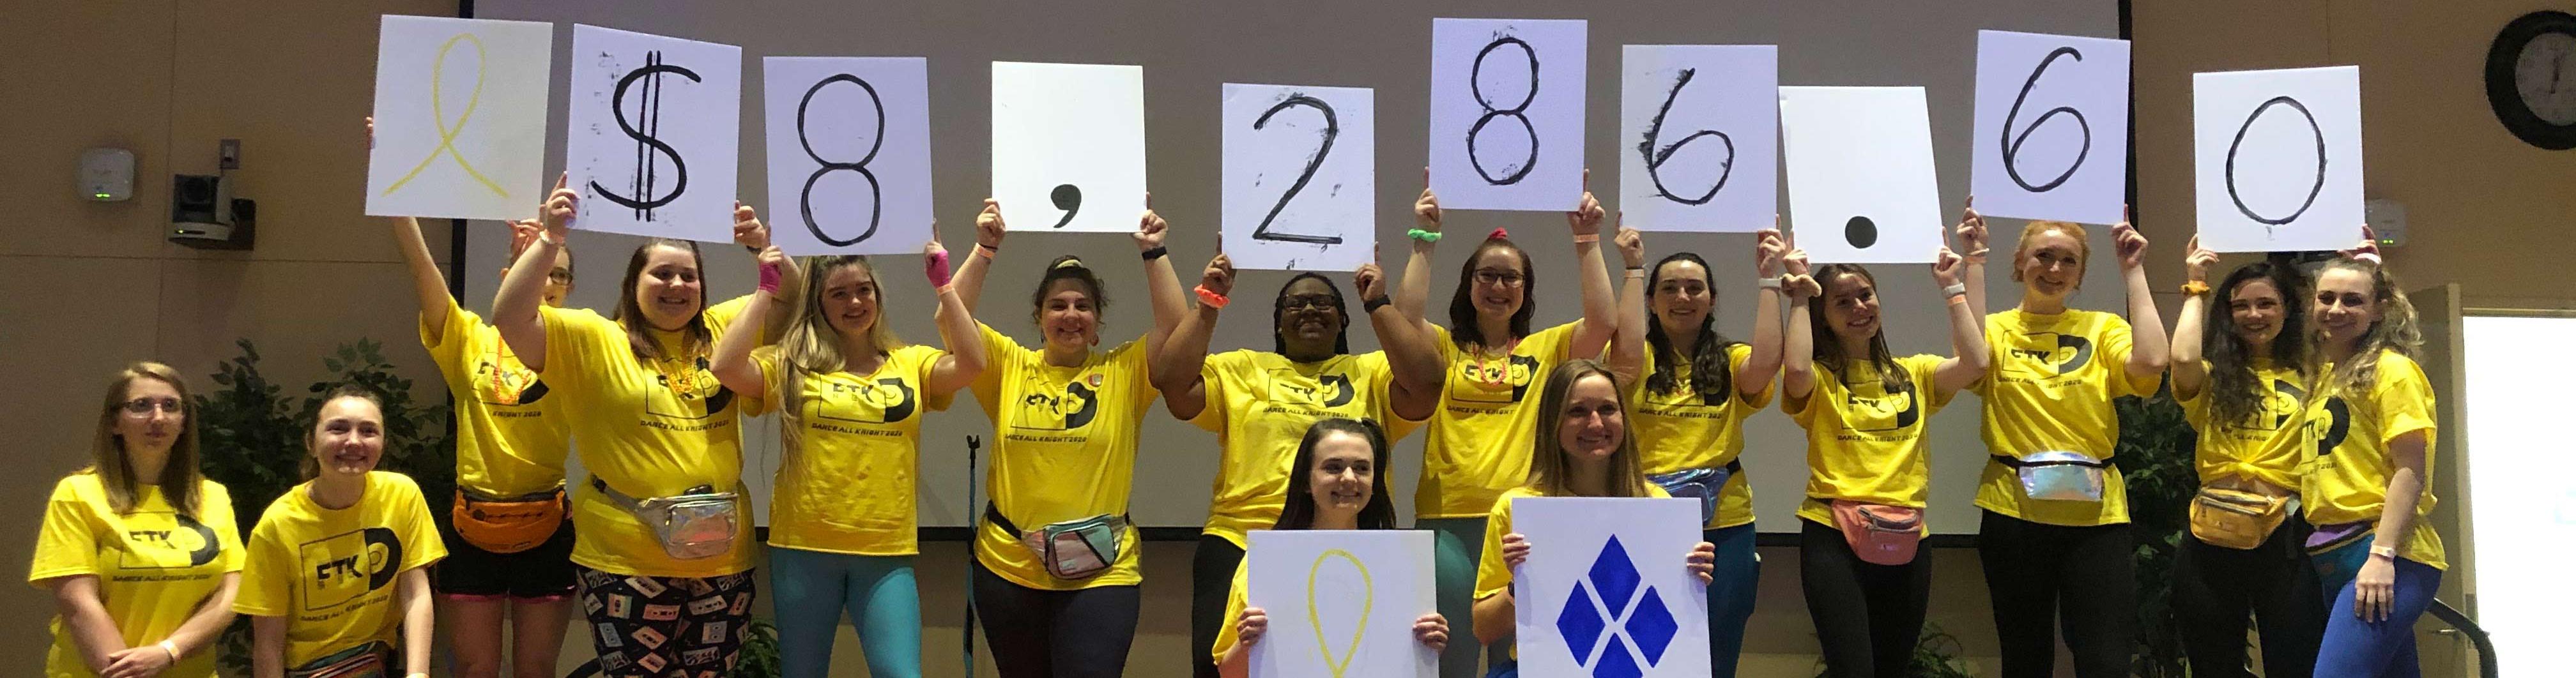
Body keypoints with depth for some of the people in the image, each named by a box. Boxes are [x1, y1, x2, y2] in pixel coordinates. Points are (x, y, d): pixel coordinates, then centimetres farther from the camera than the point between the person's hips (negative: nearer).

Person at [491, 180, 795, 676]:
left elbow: (793, 302, 16)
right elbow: (511, 318, -14)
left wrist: (767, 248, -1)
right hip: (625, 560, -3)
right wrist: (550, 239, -21)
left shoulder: (723, 329, 8)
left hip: (721, 555, 3)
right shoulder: (594, 340, -3)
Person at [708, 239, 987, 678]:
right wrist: (765, 290, -8)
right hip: (804, 548, 0)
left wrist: (944, 285, -7)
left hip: (886, 553, 0)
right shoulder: (792, 365, 2)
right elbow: (726, 367, -13)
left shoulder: (911, 363, 7)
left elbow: (970, 365, -9)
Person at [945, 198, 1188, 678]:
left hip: (1100, 571, -2)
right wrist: (985, 249, -8)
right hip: (1008, 566, 2)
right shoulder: (1010, 367, 4)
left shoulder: (1124, 371, 2)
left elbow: (1175, 327, -10)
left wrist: (1153, 252, -9)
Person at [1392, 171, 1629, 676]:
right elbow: (1405, 317, -9)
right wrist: (1424, 241, -7)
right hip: (1449, 519, 0)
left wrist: (1588, 243, -5)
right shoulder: (1445, 348, 10)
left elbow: (1604, 322, -4)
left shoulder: (1548, 348, 12)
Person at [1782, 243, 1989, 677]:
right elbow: (1796, 370, -22)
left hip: (1905, 542, 4)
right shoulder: (1819, 380, 2)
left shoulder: (1914, 374, 12)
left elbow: (1973, 364, -5)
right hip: (1834, 536, -4)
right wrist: (1800, 298, -10)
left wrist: (1952, 288, 0)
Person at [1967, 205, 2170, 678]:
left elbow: (2150, 362, -14)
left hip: (2096, 512, 0)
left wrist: (2132, 270, -7)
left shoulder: (2102, 329, 6)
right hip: (2014, 512, 0)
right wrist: (1974, 264, -13)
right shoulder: (1998, 330, 5)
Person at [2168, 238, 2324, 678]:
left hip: (2286, 539, -1)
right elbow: (2183, 358, -15)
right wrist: (2195, 289, 0)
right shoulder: (2213, 379, 7)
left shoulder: (2310, 374, 8)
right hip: (2214, 539, 1)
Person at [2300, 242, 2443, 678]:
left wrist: (2382, 555, -19)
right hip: (2333, 560, 8)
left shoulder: (2392, 370, -6)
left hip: (2386, 559, -8)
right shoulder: (2325, 373, 17)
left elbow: (2411, 472, -13)